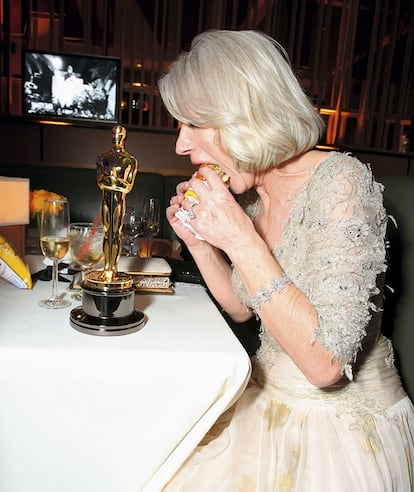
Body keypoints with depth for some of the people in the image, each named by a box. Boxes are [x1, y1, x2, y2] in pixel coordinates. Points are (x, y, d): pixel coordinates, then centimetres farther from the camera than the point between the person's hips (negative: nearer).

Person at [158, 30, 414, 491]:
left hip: (345, 424, -5)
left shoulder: (341, 181, -23)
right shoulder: (248, 191, -2)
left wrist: (240, 239, -30)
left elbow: (325, 364, -28)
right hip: (266, 398, 6)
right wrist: (198, 240, -7)